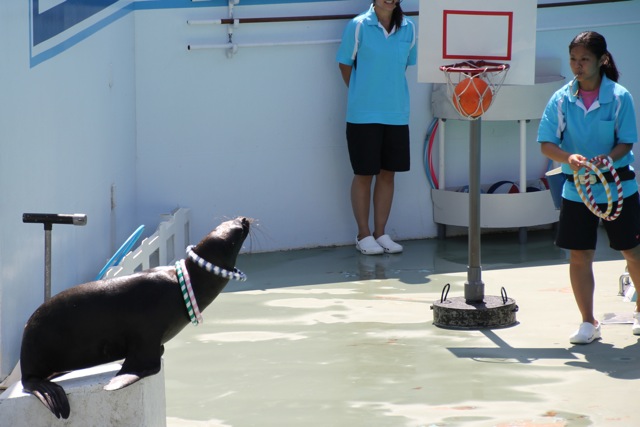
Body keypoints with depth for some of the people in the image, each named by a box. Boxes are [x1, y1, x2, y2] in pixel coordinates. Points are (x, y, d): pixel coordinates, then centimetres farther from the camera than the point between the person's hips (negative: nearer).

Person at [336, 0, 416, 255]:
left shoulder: (408, 28, 1)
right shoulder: (358, 26, -9)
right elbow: (345, 64, 0)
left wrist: (387, 91, 12)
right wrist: (361, 94, 8)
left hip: (396, 114, 4)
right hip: (363, 114, -4)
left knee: (388, 174, 9)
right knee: (364, 174, 4)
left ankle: (380, 233, 20)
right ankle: (363, 235, 15)